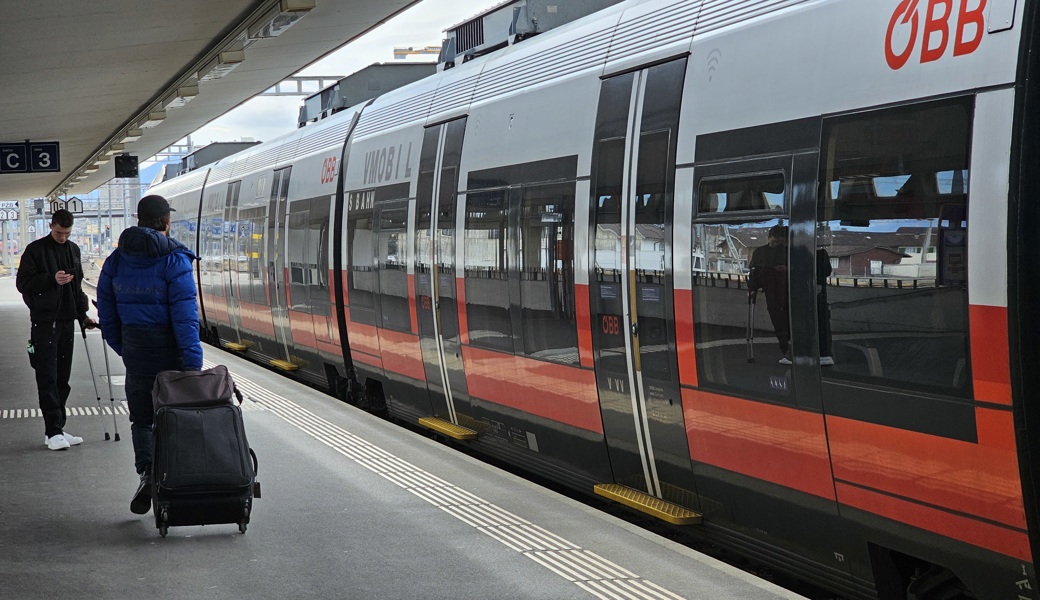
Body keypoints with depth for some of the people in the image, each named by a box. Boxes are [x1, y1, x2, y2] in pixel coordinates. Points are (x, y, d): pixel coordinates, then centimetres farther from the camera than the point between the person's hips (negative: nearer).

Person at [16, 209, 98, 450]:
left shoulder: (73, 250, 13)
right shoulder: (35, 250, -5)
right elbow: (22, 283, -9)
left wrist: (83, 315, 15)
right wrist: (52, 279, -21)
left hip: (67, 321, 6)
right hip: (44, 322, -6)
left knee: (62, 378, 8)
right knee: (47, 378, -8)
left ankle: (57, 430, 13)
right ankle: (53, 432, -10)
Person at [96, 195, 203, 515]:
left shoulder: (116, 260, 4)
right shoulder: (175, 260, -12)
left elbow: (106, 310, 8)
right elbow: (185, 315, -17)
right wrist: (193, 363, -18)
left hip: (135, 352, 3)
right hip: (169, 350, -3)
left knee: (141, 419, 14)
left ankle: (147, 471, -7)